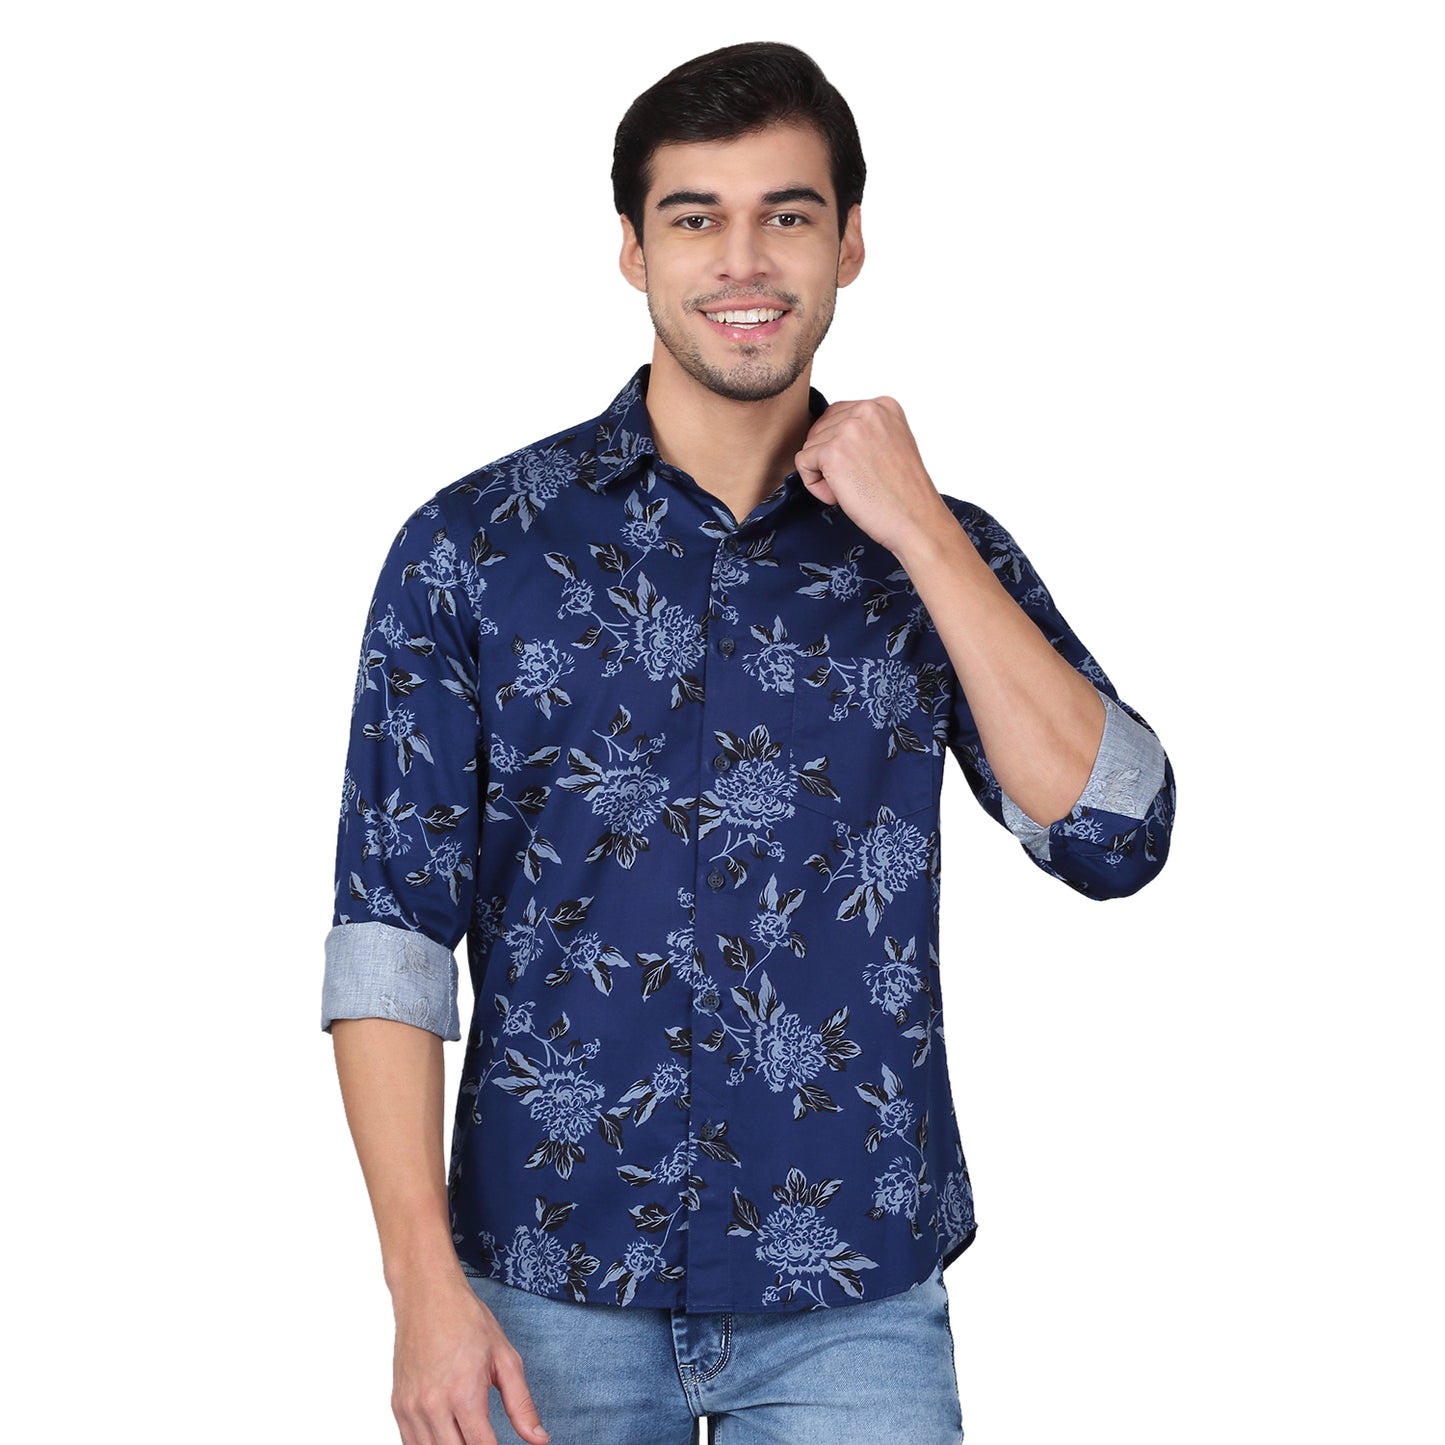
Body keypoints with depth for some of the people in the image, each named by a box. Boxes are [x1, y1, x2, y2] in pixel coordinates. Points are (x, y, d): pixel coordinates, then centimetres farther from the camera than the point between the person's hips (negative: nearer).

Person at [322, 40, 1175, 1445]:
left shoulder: (939, 554, 4)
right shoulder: (474, 547, -1)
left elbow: (1115, 839, -8)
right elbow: (390, 924, -3)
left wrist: (922, 534, -11)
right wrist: (427, 1284, -10)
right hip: (554, 1288, 0)